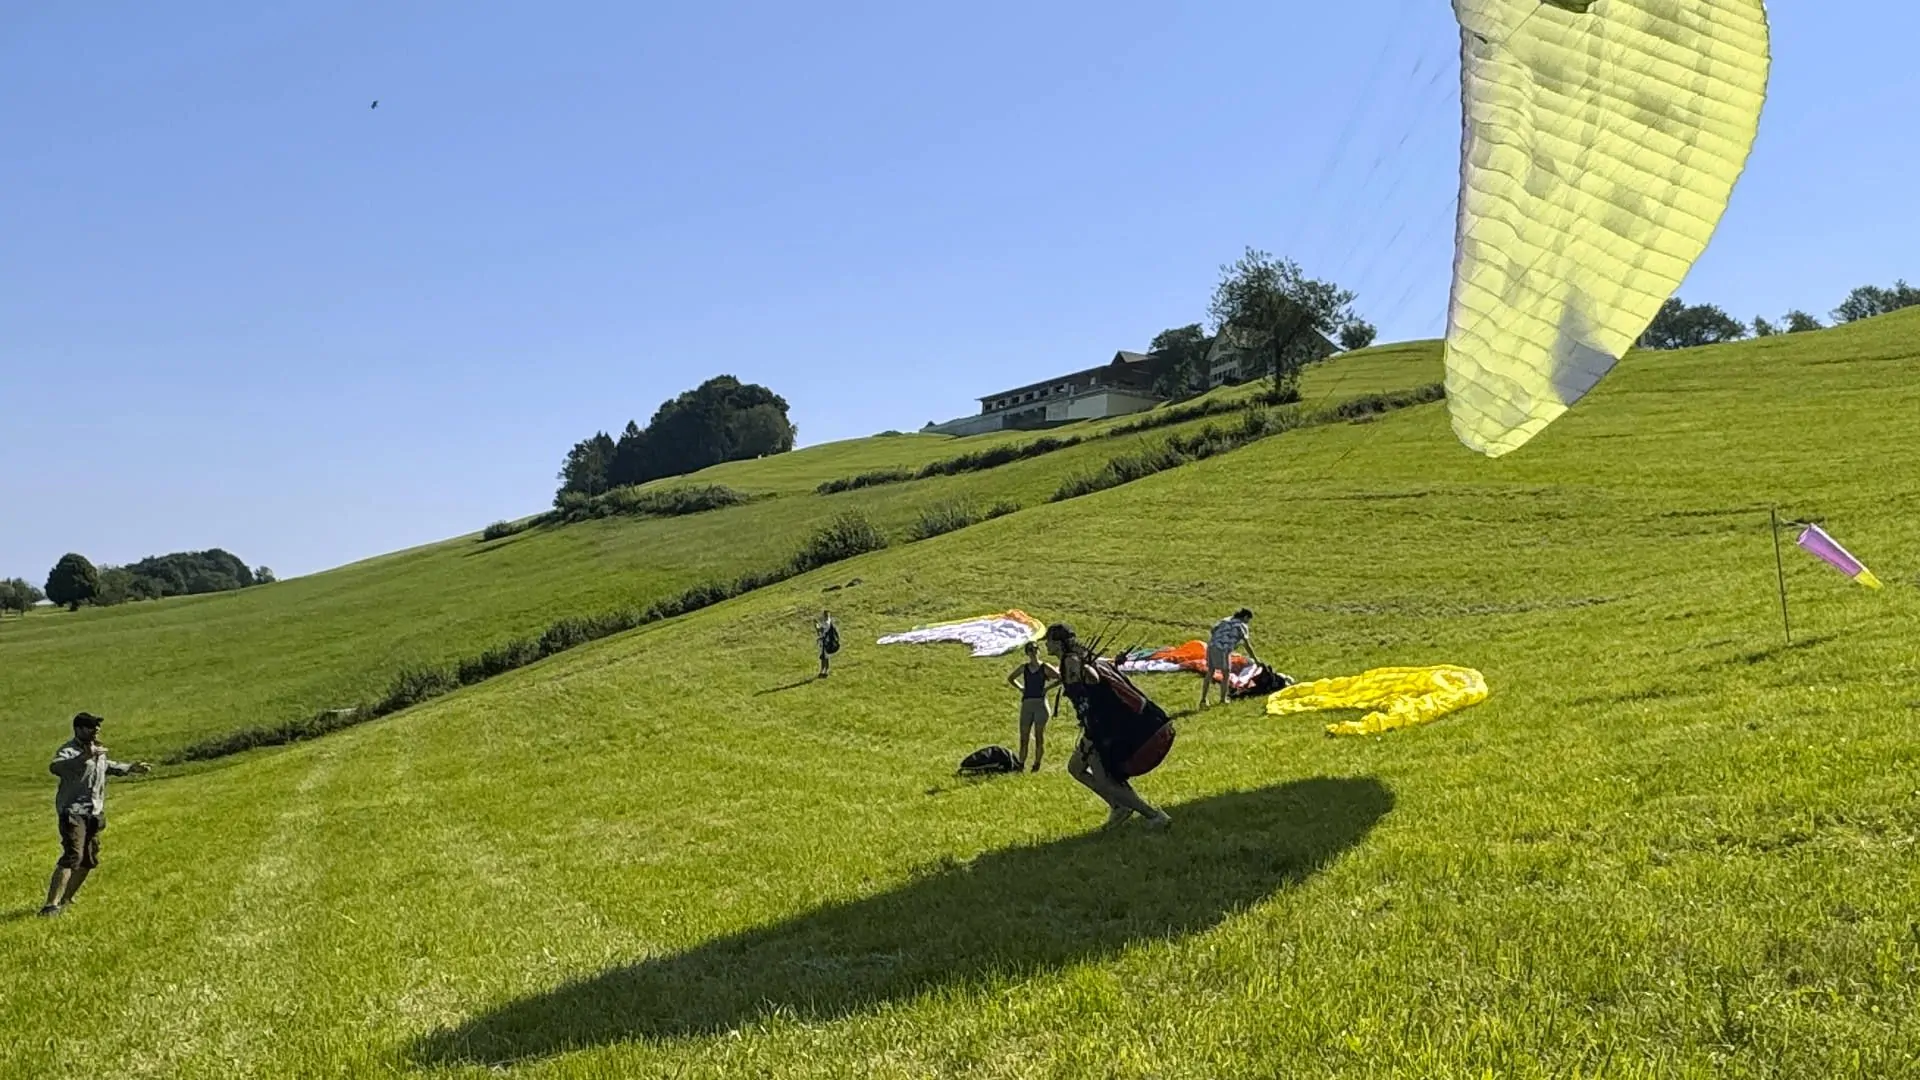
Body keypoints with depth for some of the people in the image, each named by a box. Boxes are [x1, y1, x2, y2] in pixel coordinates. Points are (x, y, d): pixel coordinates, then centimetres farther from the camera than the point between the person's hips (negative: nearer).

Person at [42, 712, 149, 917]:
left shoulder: (97, 749, 12)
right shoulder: (69, 750, -16)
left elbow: (107, 766, 34)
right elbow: (55, 767, -39)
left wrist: (131, 768, 35)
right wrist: (84, 757, -51)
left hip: (94, 814, 9)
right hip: (73, 812, -9)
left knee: (89, 860, 13)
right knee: (72, 857, -20)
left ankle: (66, 899, 28)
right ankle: (51, 905, -19)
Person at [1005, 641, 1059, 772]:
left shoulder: (1045, 667, -1)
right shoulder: (1024, 668, 10)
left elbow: (1061, 678, -6)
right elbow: (1010, 678, 25)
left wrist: (1048, 687, -8)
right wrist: (1020, 687, 12)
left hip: (1040, 703, -4)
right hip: (1026, 703, 4)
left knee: (1039, 736, -1)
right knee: (1024, 736, 4)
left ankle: (1037, 764, 3)